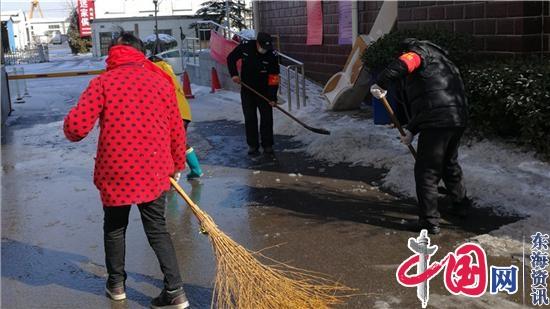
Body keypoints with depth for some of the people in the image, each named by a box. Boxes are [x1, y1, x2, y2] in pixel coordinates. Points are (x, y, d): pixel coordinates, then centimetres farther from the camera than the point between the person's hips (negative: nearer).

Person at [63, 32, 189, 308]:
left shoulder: (102, 82, -6)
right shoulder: (161, 82, 3)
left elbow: (76, 127, -13)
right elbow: (176, 131, 7)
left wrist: (72, 134, 12)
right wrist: (177, 164, 21)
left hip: (115, 172, -2)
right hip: (154, 172, 2)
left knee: (114, 229, 20)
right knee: (157, 229, 15)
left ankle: (116, 284, 34)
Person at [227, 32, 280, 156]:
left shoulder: (272, 55, -19)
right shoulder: (245, 45, -15)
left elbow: (274, 78, -16)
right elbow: (231, 58, 1)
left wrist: (273, 97, -20)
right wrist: (234, 74, -12)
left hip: (264, 90, -1)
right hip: (247, 89, 1)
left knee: (267, 117, 0)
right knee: (250, 118, 2)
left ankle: (267, 145, 12)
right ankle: (252, 145, 12)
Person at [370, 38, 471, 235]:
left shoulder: (419, 53, 5)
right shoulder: (440, 62, 32)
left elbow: (402, 64, -22)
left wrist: (381, 84, -24)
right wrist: (412, 131, 32)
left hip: (437, 121, -9)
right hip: (458, 118, 9)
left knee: (426, 171, 1)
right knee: (450, 164, 28)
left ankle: (429, 221, 5)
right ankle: (461, 205, 44)